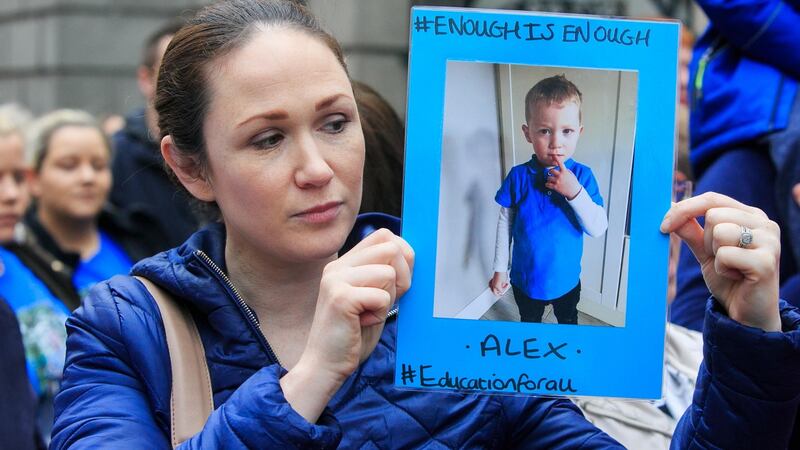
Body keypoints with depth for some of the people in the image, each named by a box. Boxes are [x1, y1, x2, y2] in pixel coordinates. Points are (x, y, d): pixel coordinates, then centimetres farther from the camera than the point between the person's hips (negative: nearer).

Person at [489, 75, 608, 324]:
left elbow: (598, 228, -21)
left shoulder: (582, 175, -17)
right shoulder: (518, 176, -15)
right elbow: (505, 224, -4)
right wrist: (500, 269, -1)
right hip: (525, 279, 0)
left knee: (568, 322, 26)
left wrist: (575, 192, -33)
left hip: (567, 280, 0)